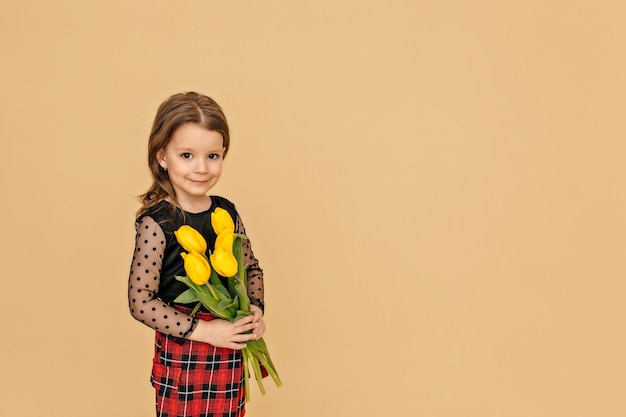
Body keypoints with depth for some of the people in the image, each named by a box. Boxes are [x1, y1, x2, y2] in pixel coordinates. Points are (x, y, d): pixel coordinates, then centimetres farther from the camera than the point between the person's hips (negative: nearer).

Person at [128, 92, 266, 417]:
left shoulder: (227, 212, 1)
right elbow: (140, 302, -16)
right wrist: (202, 330, -18)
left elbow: (252, 268, 14)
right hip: (180, 356, -5)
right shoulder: (156, 223, -15)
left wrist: (256, 309, -4)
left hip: (230, 357, 5)